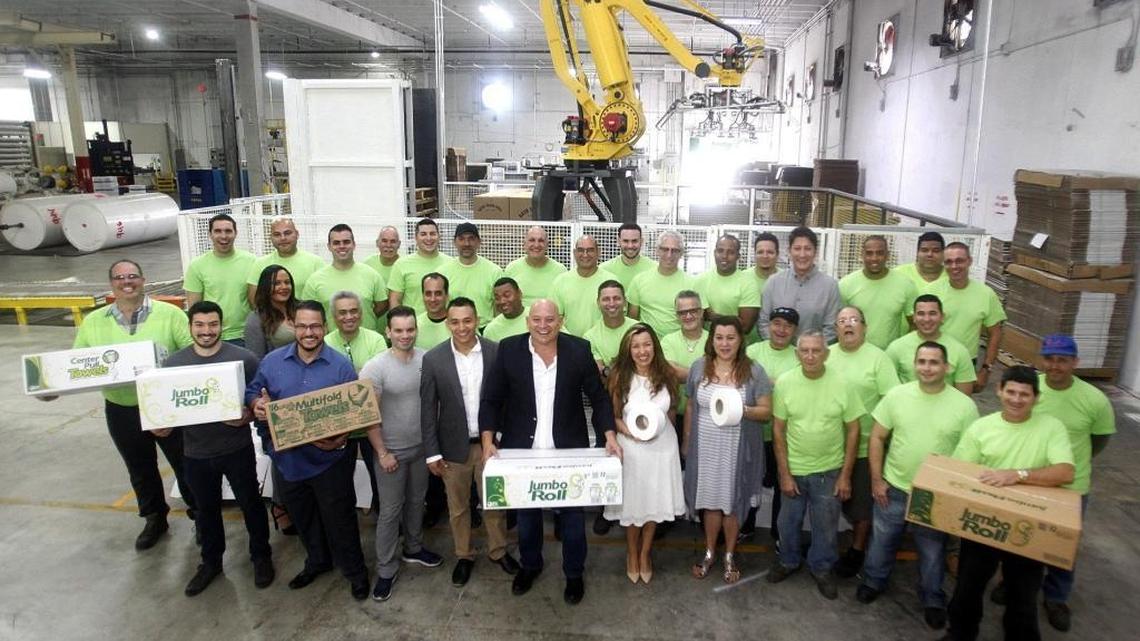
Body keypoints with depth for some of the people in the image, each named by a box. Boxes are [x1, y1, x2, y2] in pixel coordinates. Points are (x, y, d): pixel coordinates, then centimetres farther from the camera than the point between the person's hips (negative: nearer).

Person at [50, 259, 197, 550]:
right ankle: (155, 519, 42)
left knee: (185, 465, 12)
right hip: (121, 412, 3)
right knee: (140, 470, 21)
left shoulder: (170, 314, -9)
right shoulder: (93, 322, 2)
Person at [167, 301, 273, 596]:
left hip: (237, 449, -3)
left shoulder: (243, 358, -11)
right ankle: (211, 561, 41)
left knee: (251, 504, 13)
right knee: (206, 509, 20)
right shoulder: (174, 362, -2)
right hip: (196, 452, 3)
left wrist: (248, 415, -24)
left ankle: (261, 556, 33)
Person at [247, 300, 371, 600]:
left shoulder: (341, 366, -10)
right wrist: (257, 404, -17)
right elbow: (253, 393, 6)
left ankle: (355, 571, 28)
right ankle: (317, 562, 46)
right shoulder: (272, 361, -2)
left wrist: (340, 440, -25)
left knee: (339, 519, 8)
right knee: (302, 518, 23)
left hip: (330, 460, -4)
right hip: (287, 459, 4)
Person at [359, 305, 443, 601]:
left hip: (422, 447, 4)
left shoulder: (428, 360, -8)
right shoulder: (375, 367, -18)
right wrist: (382, 453, -13)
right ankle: (386, 569, 21)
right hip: (392, 451, -4)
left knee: (416, 501, 21)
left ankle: (413, 549, 42)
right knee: (390, 511, 6)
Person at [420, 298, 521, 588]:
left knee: (495, 501, 15)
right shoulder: (433, 358, -9)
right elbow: (428, 409, -5)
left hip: (491, 443, 0)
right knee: (458, 507, 16)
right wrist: (432, 452, -6)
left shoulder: (497, 352, -9)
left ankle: (498, 550, 37)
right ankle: (464, 556, 37)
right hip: (454, 447, 0)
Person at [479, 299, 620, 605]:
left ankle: (574, 574, 35)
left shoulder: (579, 349, -8)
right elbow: (491, 400, -4)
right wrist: (488, 440, -15)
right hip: (523, 451, 1)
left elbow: (598, 397, -2)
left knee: (572, 514, 13)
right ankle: (530, 565, 44)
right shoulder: (509, 349, -9)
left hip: (568, 451, 0)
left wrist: (609, 436, -12)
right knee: (526, 513, 19)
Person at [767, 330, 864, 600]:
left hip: (829, 471, 0)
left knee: (826, 525, 15)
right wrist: (784, 474, -7)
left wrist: (846, 475, -5)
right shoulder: (784, 383, -13)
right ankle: (788, 561, 43)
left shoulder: (842, 384, -14)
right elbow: (778, 430, -6)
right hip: (793, 469, 1)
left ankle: (821, 568, 39)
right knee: (788, 521, 18)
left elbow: (853, 430, -5)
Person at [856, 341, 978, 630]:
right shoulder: (896, 395, -8)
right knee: (882, 541, 19)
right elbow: (877, 437, -1)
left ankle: (933, 600, 40)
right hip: (893, 488, 1)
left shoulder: (964, 405, -11)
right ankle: (873, 581, 43)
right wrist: (876, 479, -4)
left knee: (932, 552, 17)